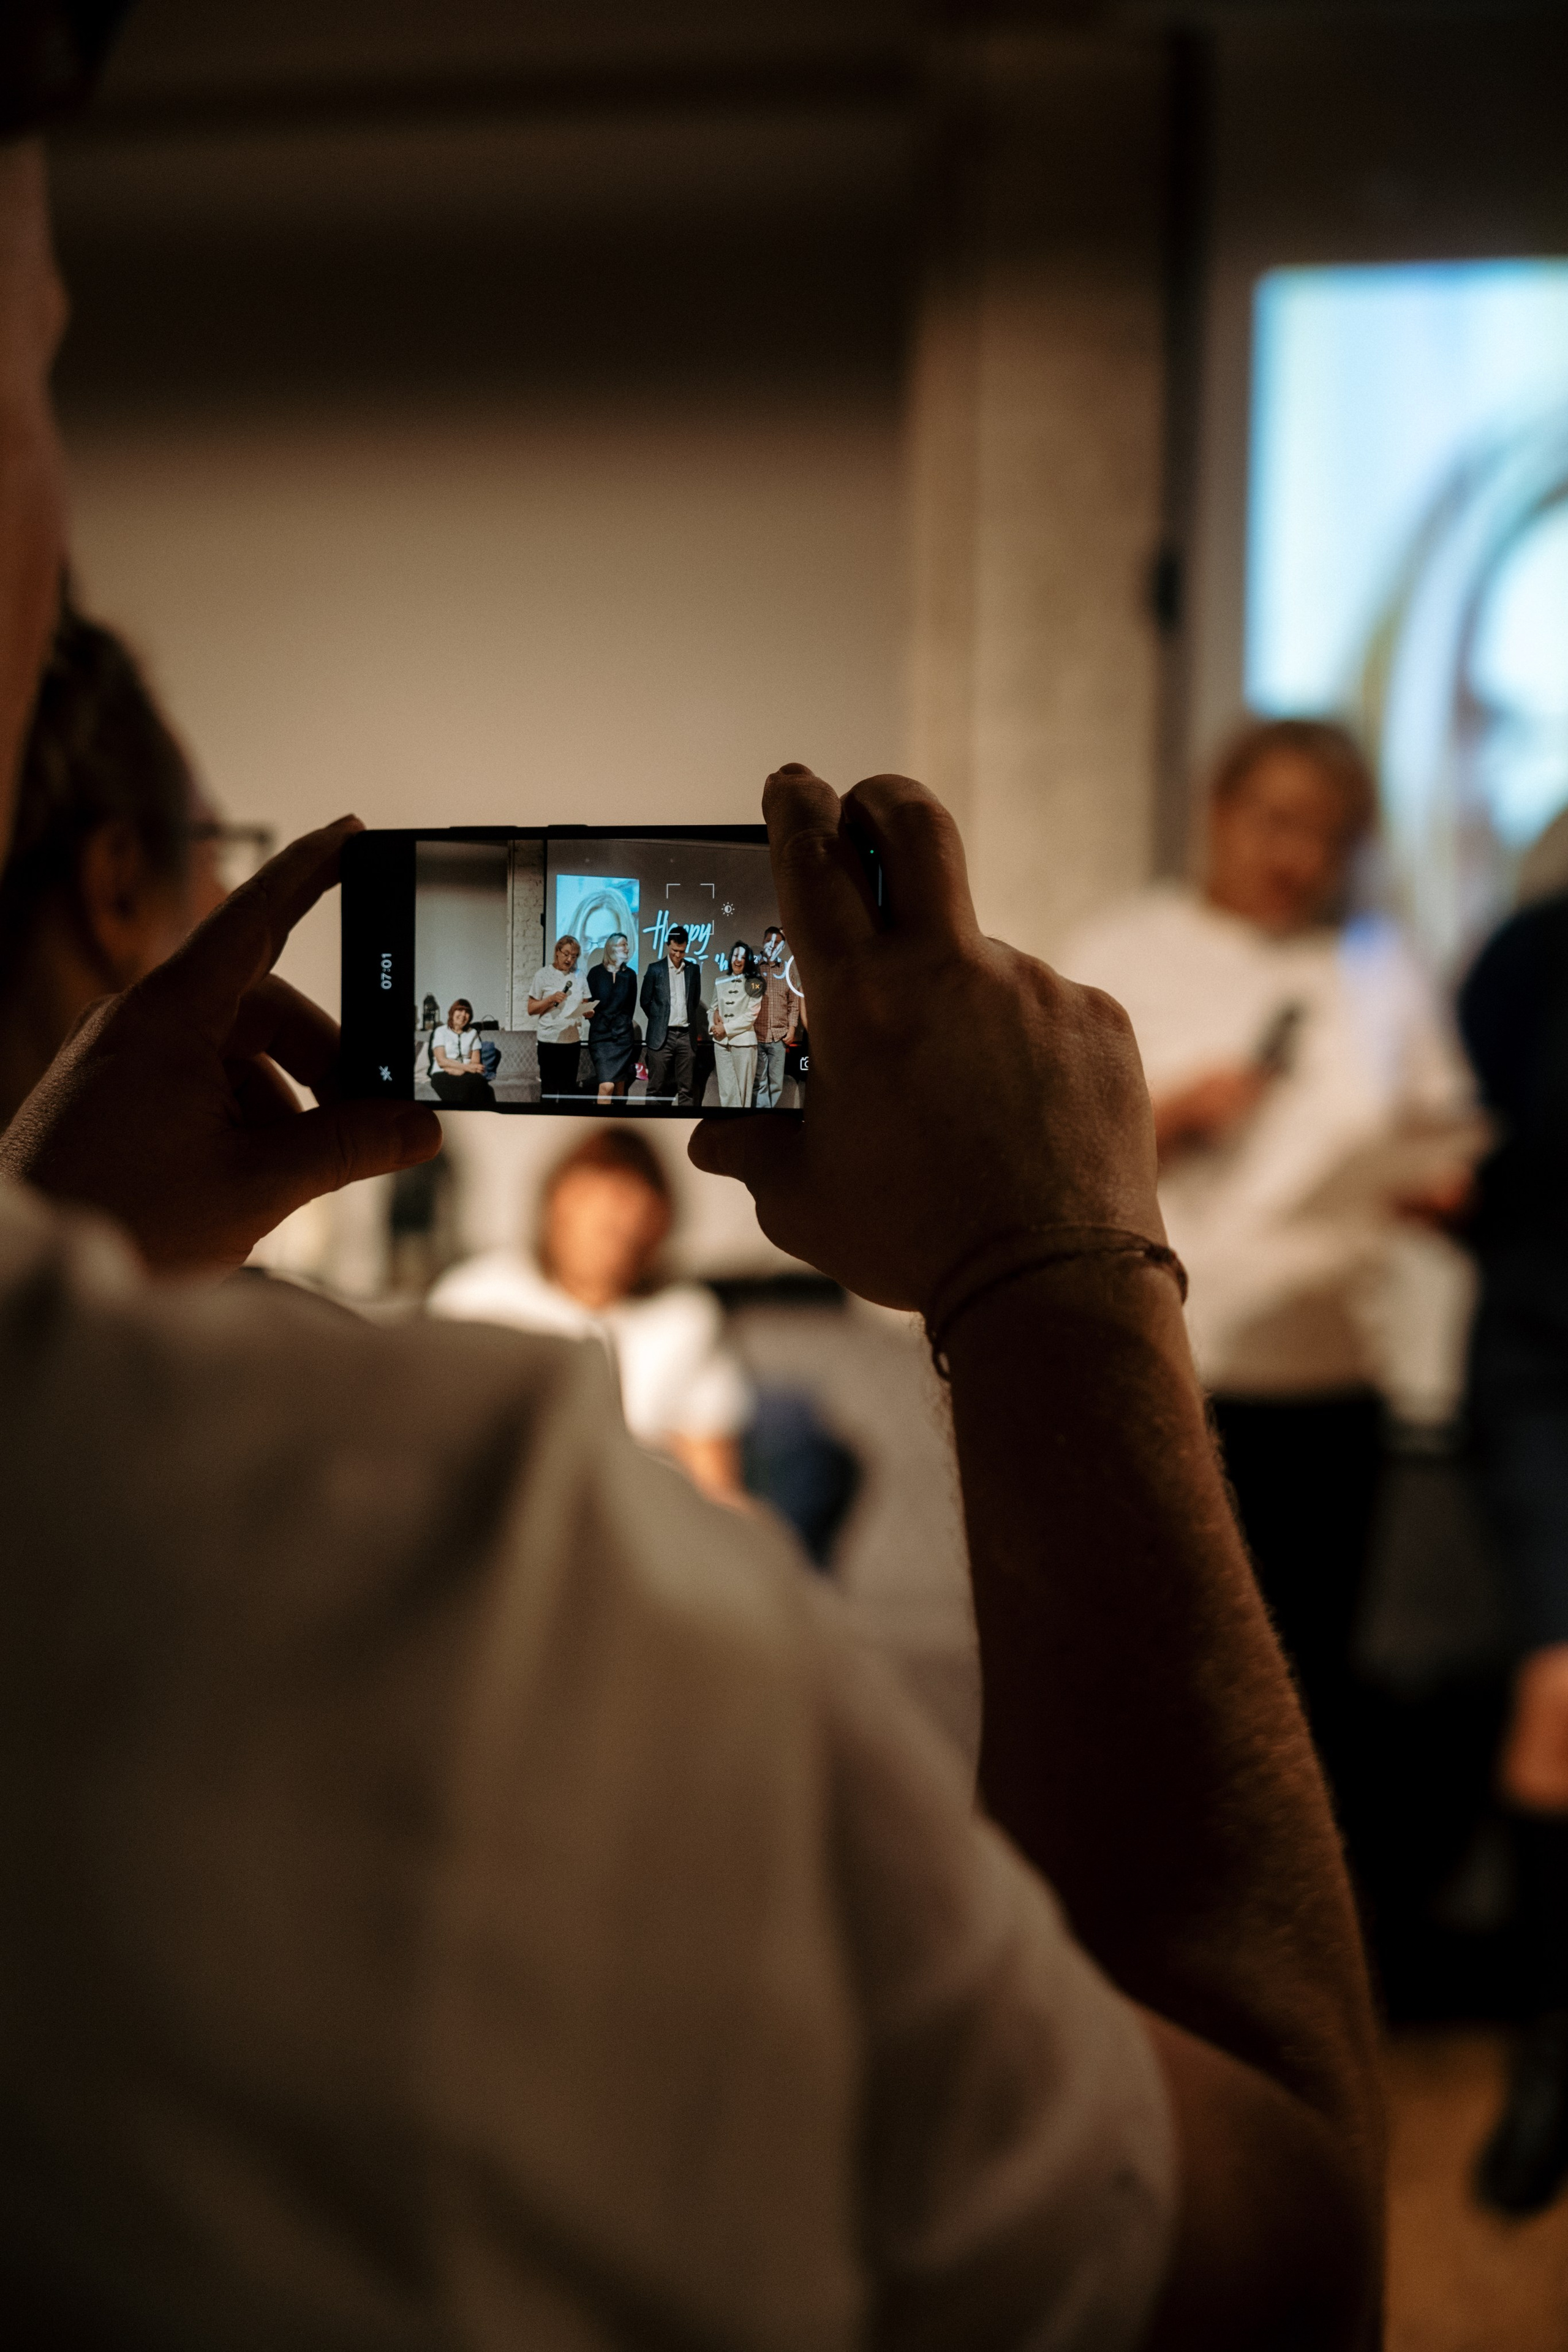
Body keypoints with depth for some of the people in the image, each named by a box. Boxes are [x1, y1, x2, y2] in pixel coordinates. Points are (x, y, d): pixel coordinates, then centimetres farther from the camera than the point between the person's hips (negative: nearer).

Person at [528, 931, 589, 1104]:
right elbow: (531, 1009, -2)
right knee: (549, 1089, -1)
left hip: (573, 1040, 4)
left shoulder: (579, 977, 10)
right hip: (550, 1039, -4)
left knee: (569, 1089, 8)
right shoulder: (543, 975, -2)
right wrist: (551, 999, -18)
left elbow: (584, 1006, 16)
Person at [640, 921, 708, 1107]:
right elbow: (646, 1001, 6)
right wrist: (659, 1021, 11)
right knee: (656, 1088, -1)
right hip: (662, 1036, -2)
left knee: (687, 1090, 2)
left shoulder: (693, 970, 9)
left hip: (686, 1035, 3)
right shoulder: (655, 969, 1)